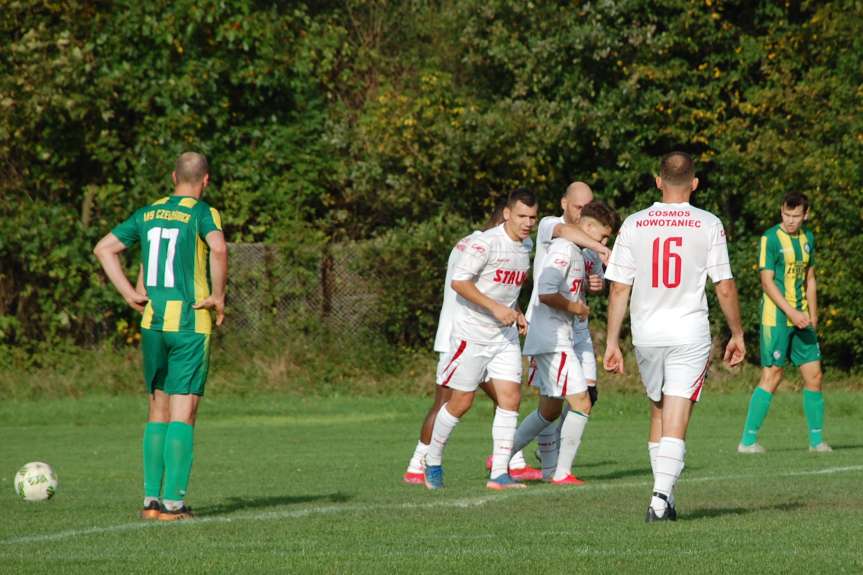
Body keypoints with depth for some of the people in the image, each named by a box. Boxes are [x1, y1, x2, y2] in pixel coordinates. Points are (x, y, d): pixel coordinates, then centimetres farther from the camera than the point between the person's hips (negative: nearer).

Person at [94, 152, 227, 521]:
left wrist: (129, 293, 8)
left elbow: (104, 248, 12)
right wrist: (218, 296, -14)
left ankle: (151, 499, 11)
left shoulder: (148, 214, 11)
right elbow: (218, 248, -26)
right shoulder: (202, 213, -6)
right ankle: (173, 502, -8)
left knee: (158, 410, 14)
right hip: (190, 324, -5)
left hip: (152, 322, 5)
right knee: (183, 414, -3)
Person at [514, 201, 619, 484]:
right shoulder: (564, 249, -14)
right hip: (554, 341, -11)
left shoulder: (575, 252, 18)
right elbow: (546, 293, -25)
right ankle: (561, 473, -6)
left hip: (558, 340, 11)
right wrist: (574, 307, -11)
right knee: (581, 404, -9)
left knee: (550, 410, 16)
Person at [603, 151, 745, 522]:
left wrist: (612, 342, 7)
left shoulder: (633, 224, 2)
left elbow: (618, 288, 2)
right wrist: (737, 334, 10)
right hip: (690, 334, -3)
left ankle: (663, 495, 22)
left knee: (659, 412, 20)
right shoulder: (708, 225, -3)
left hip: (646, 334, 3)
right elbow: (725, 287, -2)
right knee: (675, 424, -4)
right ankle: (661, 497, -18)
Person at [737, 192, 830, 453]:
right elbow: (767, 281, -13)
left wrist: (812, 315, 13)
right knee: (771, 377, -9)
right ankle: (748, 440, -5)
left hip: (800, 318, 7)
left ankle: (817, 440, 14)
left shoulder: (807, 238, 12)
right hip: (775, 317, -7)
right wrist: (791, 312, -19)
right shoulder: (770, 238, -9)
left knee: (814, 376, 5)